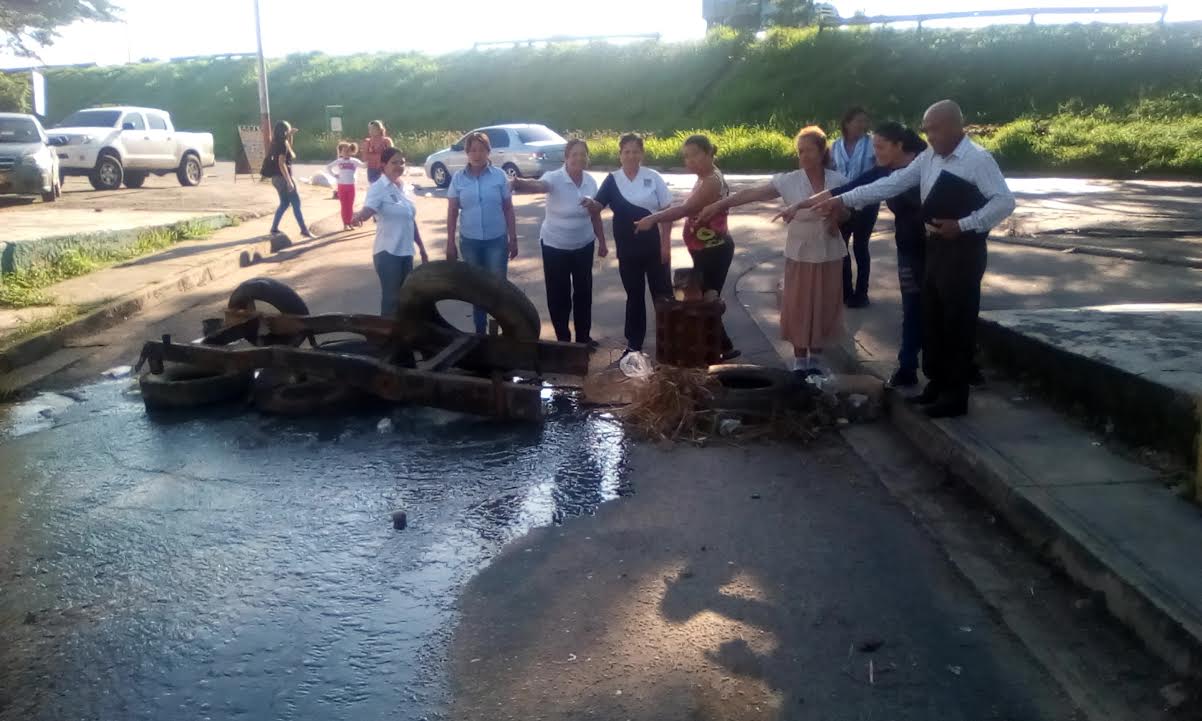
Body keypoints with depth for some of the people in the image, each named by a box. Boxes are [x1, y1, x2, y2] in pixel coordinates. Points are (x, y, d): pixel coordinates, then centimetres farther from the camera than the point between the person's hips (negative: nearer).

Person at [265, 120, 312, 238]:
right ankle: (304, 230, -1)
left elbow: (289, 149, 33)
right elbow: (281, 164, -22)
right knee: (296, 204, -3)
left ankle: (274, 228, 17)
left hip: (277, 178, 9)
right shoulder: (283, 144, -16)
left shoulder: (278, 143, 10)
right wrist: (289, 181, -24)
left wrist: (290, 136, 20)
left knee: (284, 203, 17)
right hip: (283, 177, -9)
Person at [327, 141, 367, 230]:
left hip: (351, 186, 0)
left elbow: (363, 165, -13)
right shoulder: (338, 161, 3)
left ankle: (349, 223, 11)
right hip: (341, 186, 0)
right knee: (344, 206, 3)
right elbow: (328, 167, 11)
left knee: (350, 206, 5)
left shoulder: (354, 161, 0)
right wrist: (334, 175, 1)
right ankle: (345, 224, 5)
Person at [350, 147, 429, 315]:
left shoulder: (405, 188, 11)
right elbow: (368, 209, -30)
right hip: (387, 252, -7)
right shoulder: (378, 188, -11)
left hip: (406, 251, 7)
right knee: (391, 298, -3)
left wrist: (422, 248, 22)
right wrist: (359, 216, -54)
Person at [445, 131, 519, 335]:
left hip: (496, 240, -1)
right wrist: (450, 243, 1)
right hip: (470, 241, 2)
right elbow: (452, 212, 3)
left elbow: (508, 209, 1)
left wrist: (513, 239, 0)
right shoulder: (458, 178, -1)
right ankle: (479, 330, 24)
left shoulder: (499, 175, -3)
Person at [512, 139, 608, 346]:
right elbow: (538, 185, -40)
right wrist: (521, 183, -62)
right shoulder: (555, 178, -17)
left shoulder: (590, 181, -2)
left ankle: (583, 337, 29)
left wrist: (602, 242, 13)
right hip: (555, 246, -4)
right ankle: (563, 339, 20)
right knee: (558, 294, 4)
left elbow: (595, 215, 9)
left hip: (584, 246, 4)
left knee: (583, 292, 13)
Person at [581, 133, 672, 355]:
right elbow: (598, 206, -4)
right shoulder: (612, 180, 1)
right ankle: (634, 344, 21)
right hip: (628, 249, 1)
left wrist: (666, 243, -8)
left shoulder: (653, 177, -3)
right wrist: (590, 204, -28)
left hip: (654, 246, -1)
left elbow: (666, 212, -3)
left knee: (662, 293, 5)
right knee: (634, 296, 11)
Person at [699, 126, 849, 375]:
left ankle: (816, 356, 25)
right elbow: (751, 194, -17)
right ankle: (799, 358, 19)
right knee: (797, 305, 4)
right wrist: (718, 205, -25)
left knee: (824, 304, 8)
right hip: (800, 253, -1)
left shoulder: (838, 181, -5)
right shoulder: (789, 181, -9)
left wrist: (837, 217, -14)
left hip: (829, 253, 1)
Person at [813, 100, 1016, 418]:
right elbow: (893, 183, 6)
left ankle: (955, 395, 9)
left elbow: (1004, 201, -17)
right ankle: (937, 383, 27)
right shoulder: (929, 158, 9)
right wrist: (843, 200, 0)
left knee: (957, 323, -1)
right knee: (932, 319, 14)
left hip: (963, 251, -8)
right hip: (936, 247, 8)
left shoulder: (978, 159, -14)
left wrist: (963, 225, -22)